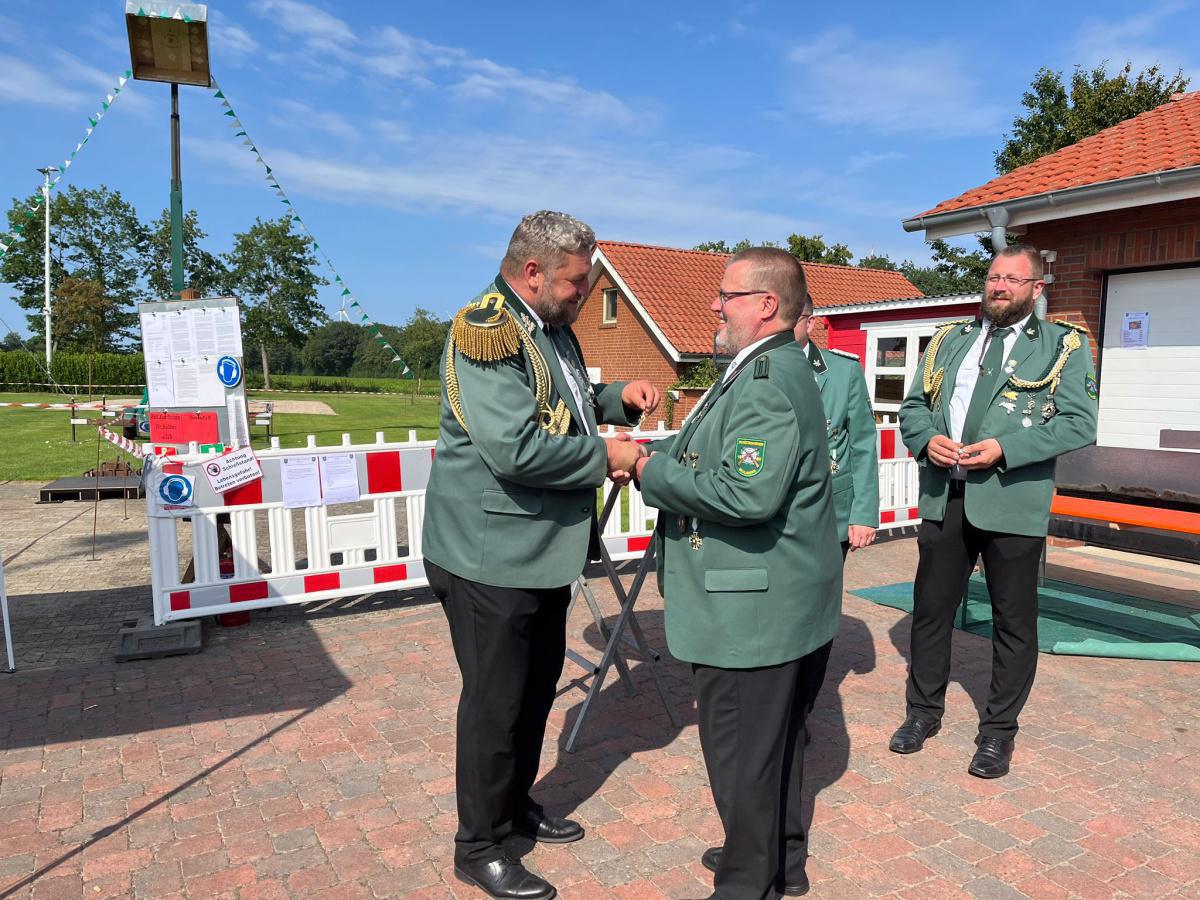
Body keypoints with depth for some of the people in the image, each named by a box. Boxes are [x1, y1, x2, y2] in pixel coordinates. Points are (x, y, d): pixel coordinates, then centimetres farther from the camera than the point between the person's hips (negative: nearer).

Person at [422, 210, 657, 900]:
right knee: (496, 700, 5)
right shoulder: (484, 329, -20)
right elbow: (514, 448, -30)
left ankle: (517, 802, 43)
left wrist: (618, 398, 6)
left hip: (543, 549, 10)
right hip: (490, 555, -9)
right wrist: (606, 454, -18)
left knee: (539, 681, 21)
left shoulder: (552, 328, 10)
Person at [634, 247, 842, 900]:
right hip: (776, 603, 11)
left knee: (741, 752, 6)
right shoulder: (771, 370, 13)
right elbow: (718, 456, 15)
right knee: (775, 739, 24)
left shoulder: (769, 383, -22)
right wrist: (652, 453, 3)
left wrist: (653, 472, -20)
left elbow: (748, 492, -32)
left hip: (753, 609, -11)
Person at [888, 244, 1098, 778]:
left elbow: (1079, 423, -7)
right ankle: (924, 711, 30)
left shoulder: (1064, 346, 2)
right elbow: (913, 405, 13)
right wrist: (927, 439, -8)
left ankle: (998, 731, 25)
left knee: (1014, 621, 8)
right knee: (930, 609, 12)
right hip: (944, 498, 3)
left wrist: (1005, 448, -18)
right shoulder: (948, 341, 14)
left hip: (1012, 502, -3)